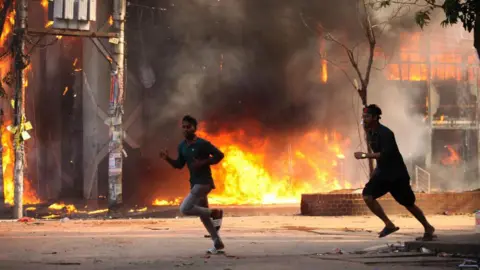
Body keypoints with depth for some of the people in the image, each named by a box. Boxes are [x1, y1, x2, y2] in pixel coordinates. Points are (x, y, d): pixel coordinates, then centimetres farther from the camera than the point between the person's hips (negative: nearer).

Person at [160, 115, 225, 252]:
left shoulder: (203, 144, -15)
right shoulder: (182, 146, 7)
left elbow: (219, 155, -12)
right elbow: (179, 165, 15)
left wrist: (203, 163, -20)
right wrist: (168, 158, -2)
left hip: (204, 182, -8)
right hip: (194, 183, 8)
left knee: (184, 209, -17)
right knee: (203, 215, 13)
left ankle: (213, 213, -1)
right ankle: (218, 243, 22)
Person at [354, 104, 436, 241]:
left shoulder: (385, 133, -22)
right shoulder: (370, 133, 5)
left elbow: (385, 154, -35)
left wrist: (365, 155, -35)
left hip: (397, 174, -7)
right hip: (383, 173, 7)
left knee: (409, 204, 5)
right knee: (367, 195, -14)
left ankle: (428, 228, 26)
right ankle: (389, 225, -6)